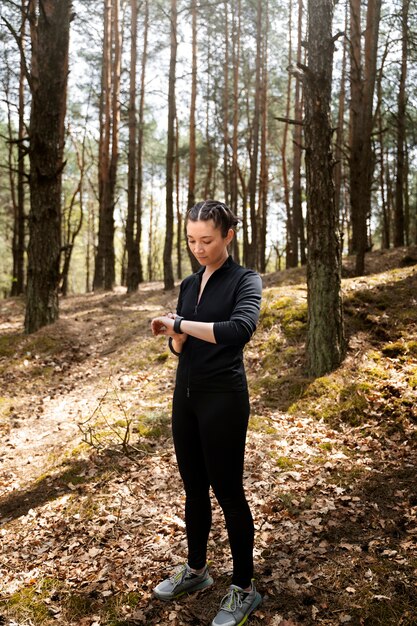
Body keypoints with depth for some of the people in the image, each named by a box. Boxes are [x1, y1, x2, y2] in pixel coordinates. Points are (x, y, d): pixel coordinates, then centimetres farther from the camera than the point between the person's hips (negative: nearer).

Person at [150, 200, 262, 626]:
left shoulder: (244, 280, -9)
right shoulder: (189, 284, 10)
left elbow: (241, 328, -30)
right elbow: (178, 347, 12)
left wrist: (181, 323, -24)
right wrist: (176, 338, -11)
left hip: (223, 398, -6)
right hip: (186, 393, 6)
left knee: (227, 491, 3)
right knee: (193, 487, 17)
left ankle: (244, 588, 21)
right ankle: (196, 569, 35)